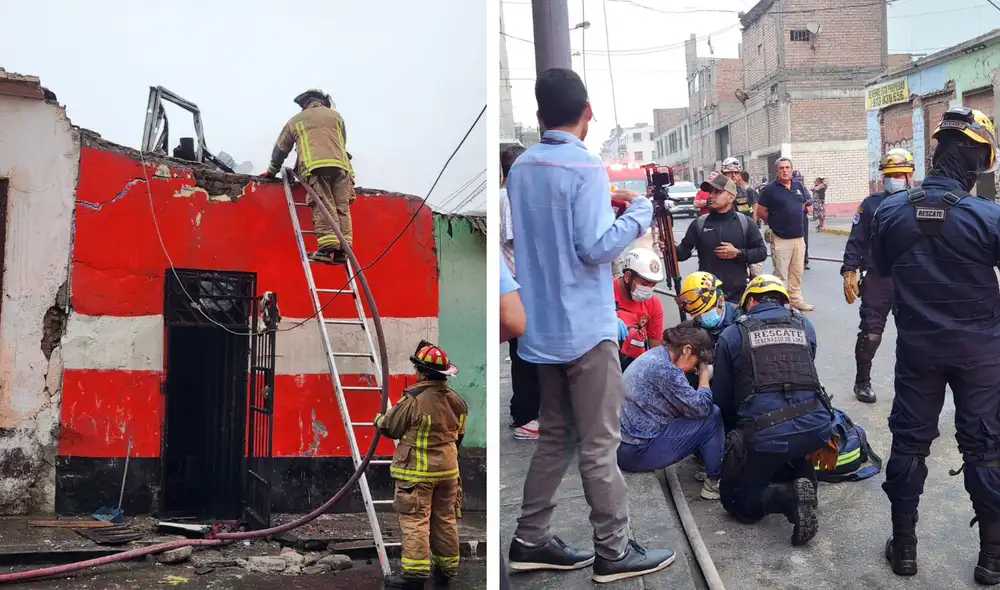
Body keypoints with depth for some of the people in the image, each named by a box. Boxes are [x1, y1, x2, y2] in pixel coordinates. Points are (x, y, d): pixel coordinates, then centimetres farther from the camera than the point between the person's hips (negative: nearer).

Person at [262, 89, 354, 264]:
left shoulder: (295, 121, 25)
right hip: (340, 165, 2)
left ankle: (327, 248, -25)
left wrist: (272, 171, 41)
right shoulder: (335, 116, 28)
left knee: (323, 208, -11)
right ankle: (342, 250, -11)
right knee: (342, 207, -1)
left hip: (315, 167, -2)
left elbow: (281, 148, 29)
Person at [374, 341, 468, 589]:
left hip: (416, 471, -7)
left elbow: (389, 427, -8)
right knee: (445, 519, 15)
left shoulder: (413, 400, -19)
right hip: (447, 467, 7)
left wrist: (378, 419, 14)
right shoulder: (456, 400, 2)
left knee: (415, 520, -1)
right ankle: (446, 568, 26)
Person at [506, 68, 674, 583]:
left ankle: (530, 540, 22)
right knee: (599, 444, 2)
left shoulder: (521, 167, 9)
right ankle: (614, 551, 14)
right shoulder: (586, 167, -14)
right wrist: (637, 214, -4)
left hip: (541, 325, 7)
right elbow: (594, 247, -19)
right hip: (584, 326, -7)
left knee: (554, 437, 17)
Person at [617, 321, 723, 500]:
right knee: (713, 416, -7)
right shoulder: (664, 368, -22)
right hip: (637, 451, -10)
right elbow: (701, 408, -17)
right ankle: (715, 481, 4)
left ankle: (707, 467, 22)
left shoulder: (655, 355, 9)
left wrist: (700, 373, 2)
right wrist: (704, 373, -4)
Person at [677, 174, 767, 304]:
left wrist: (738, 253, -14)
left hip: (738, 293, 0)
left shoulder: (744, 223, -1)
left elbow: (762, 252, 1)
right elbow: (683, 252, 0)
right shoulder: (699, 224, 1)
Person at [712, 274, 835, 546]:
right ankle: (804, 483, 10)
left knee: (735, 498, 16)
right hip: (816, 429, 5)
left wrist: (735, 434, 33)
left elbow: (722, 397, 13)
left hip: (764, 436, -4)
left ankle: (789, 496, -11)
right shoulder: (804, 326, 17)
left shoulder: (732, 334, 9)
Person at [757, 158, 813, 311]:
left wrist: (793, 220, 15)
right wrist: (775, 222, 6)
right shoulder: (770, 189, -8)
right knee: (780, 274, -1)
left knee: (797, 272, 14)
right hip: (780, 239, -6)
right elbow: (761, 212, -5)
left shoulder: (799, 186, 9)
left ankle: (796, 299, 25)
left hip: (799, 237, 6)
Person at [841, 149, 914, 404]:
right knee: (870, 333, 2)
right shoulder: (871, 203, -2)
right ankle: (862, 381, 17)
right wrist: (849, 271, -11)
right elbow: (856, 240, -3)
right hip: (877, 279, -1)